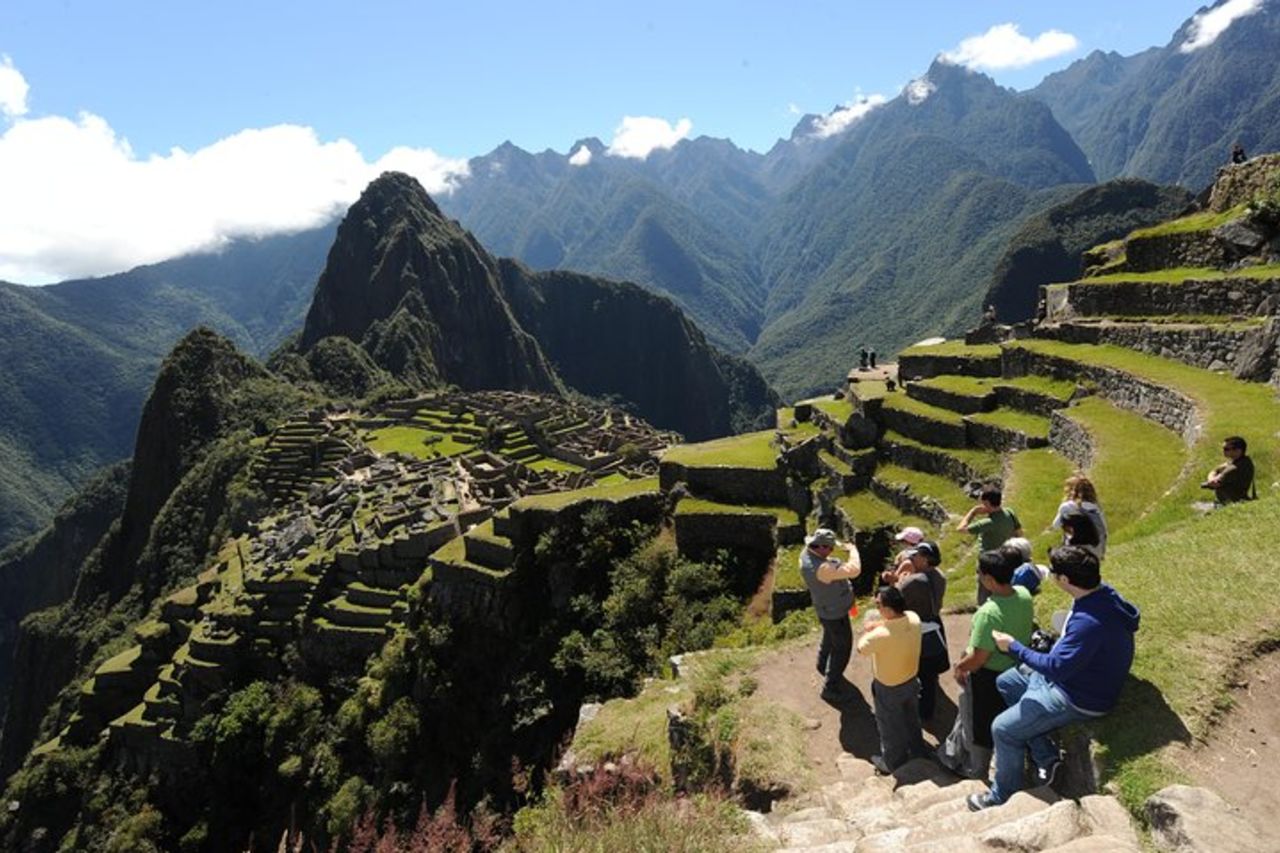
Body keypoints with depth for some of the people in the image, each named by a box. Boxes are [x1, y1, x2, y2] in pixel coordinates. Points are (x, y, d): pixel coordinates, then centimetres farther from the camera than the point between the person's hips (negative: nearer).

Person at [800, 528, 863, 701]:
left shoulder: (806, 554, -15)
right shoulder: (823, 568, -42)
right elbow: (854, 570, -41)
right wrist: (852, 550, -25)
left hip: (825, 609, 9)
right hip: (835, 612, -9)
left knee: (829, 638, 33)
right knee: (842, 648, 10)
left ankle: (823, 666, 57)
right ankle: (830, 687, 21)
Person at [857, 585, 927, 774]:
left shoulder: (881, 634, -39)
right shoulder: (914, 618, -20)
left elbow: (861, 648, -19)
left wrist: (867, 630, -4)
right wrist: (879, 624, -6)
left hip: (888, 688, -6)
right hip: (911, 681, 6)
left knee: (890, 726, 20)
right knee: (911, 719, 30)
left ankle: (894, 762, 41)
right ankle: (917, 751, 53)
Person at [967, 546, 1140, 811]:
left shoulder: (1089, 623, -37)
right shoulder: (1102, 593, -7)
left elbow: (1057, 667, -30)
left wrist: (1014, 647, -19)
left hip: (1079, 699, -10)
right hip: (1071, 676, 10)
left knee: (1003, 729, -6)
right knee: (1006, 682, 19)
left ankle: (1004, 798, 15)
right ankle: (1046, 756, 23)